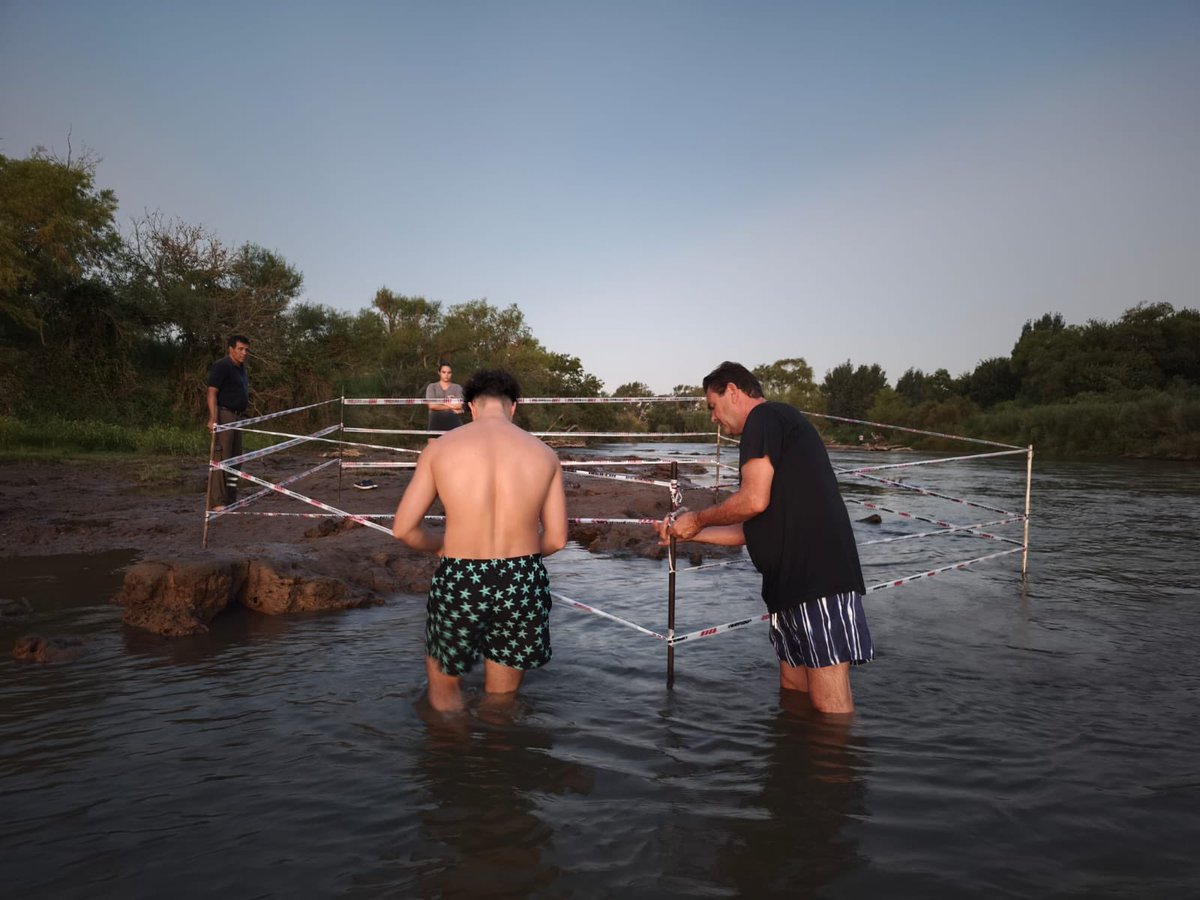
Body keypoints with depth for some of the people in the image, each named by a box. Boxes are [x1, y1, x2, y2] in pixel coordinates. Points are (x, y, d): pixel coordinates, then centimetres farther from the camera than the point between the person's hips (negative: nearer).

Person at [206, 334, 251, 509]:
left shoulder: (241, 367, 18)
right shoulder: (221, 366, -10)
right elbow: (212, 393, -19)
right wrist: (213, 418, -29)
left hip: (237, 417, 10)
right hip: (224, 416, -10)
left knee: (235, 458, 13)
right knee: (221, 458, -11)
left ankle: (231, 499, 21)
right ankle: (217, 502, -10)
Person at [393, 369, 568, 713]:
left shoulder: (441, 447, -4)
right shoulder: (543, 454, -1)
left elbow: (403, 528, -4)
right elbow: (556, 538, 3)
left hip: (459, 582, -1)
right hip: (522, 584, 2)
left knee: (443, 684, 26)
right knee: (502, 699, 24)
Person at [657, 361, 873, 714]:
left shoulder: (764, 417, -3)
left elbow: (754, 499, -16)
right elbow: (754, 530, 27)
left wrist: (697, 519, 1)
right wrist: (690, 534, 27)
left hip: (817, 576, -10)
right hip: (794, 582, 10)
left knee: (829, 704, -9)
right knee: (793, 688, 13)